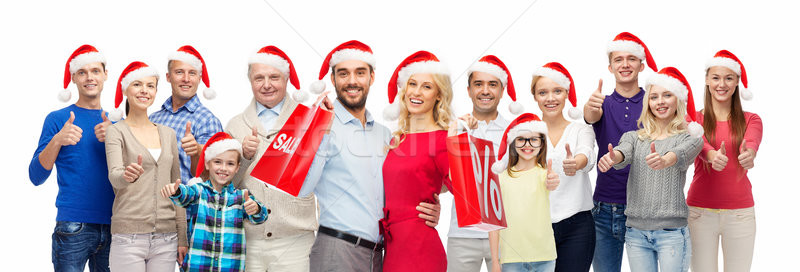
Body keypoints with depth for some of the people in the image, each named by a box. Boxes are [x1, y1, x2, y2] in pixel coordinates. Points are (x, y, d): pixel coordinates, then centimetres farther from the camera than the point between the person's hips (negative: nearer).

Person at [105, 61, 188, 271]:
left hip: (166, 237, 4)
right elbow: (114, 175, -15)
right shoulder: (116, 131, 1)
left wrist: (182, 238, 9)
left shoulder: (168, 134, 14)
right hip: (128, 236, -4)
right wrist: (127, 176, -39)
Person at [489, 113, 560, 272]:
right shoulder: (502, 177, 4)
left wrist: (552, 183, -48)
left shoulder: (544, 173, 1)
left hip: (544, 258, 0)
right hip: (510, 258, 1)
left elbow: (549, 183, -24)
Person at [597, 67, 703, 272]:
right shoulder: (633, 137, 12)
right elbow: (624, 153, -10)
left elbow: (682, 155, -19)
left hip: (671, 232, -3)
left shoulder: (687, 137, 3)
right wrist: (613, 157, -35)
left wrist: (664, 160, -43)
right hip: (636, 231, 3)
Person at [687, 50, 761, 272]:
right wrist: (712, 155, -42)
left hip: (740, 212, 1)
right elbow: (697, 143, -18)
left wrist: (749, 154, -41)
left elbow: (752, 143, -16)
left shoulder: (751, 120, 6)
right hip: (700, 210, -1)